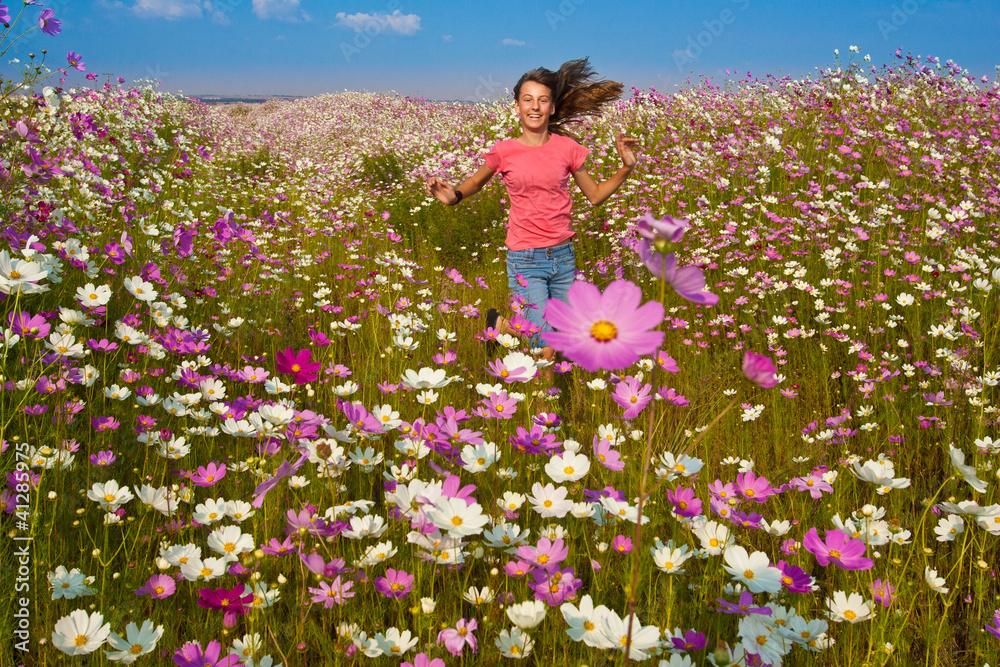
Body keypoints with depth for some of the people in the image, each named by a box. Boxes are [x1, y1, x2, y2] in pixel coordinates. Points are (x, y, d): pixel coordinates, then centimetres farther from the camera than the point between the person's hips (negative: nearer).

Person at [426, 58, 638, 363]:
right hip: (525, 260, -3)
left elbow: (595, 195, 11)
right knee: (547, 351, -10)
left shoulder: (567, 147, 0)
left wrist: (627, 167, -2)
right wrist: (453, 195, -7)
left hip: (563, 257, 3)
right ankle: (501, 324, 21)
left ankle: (508, 323, 38)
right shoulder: (504, 152, -4)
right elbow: (476, 181, 14)